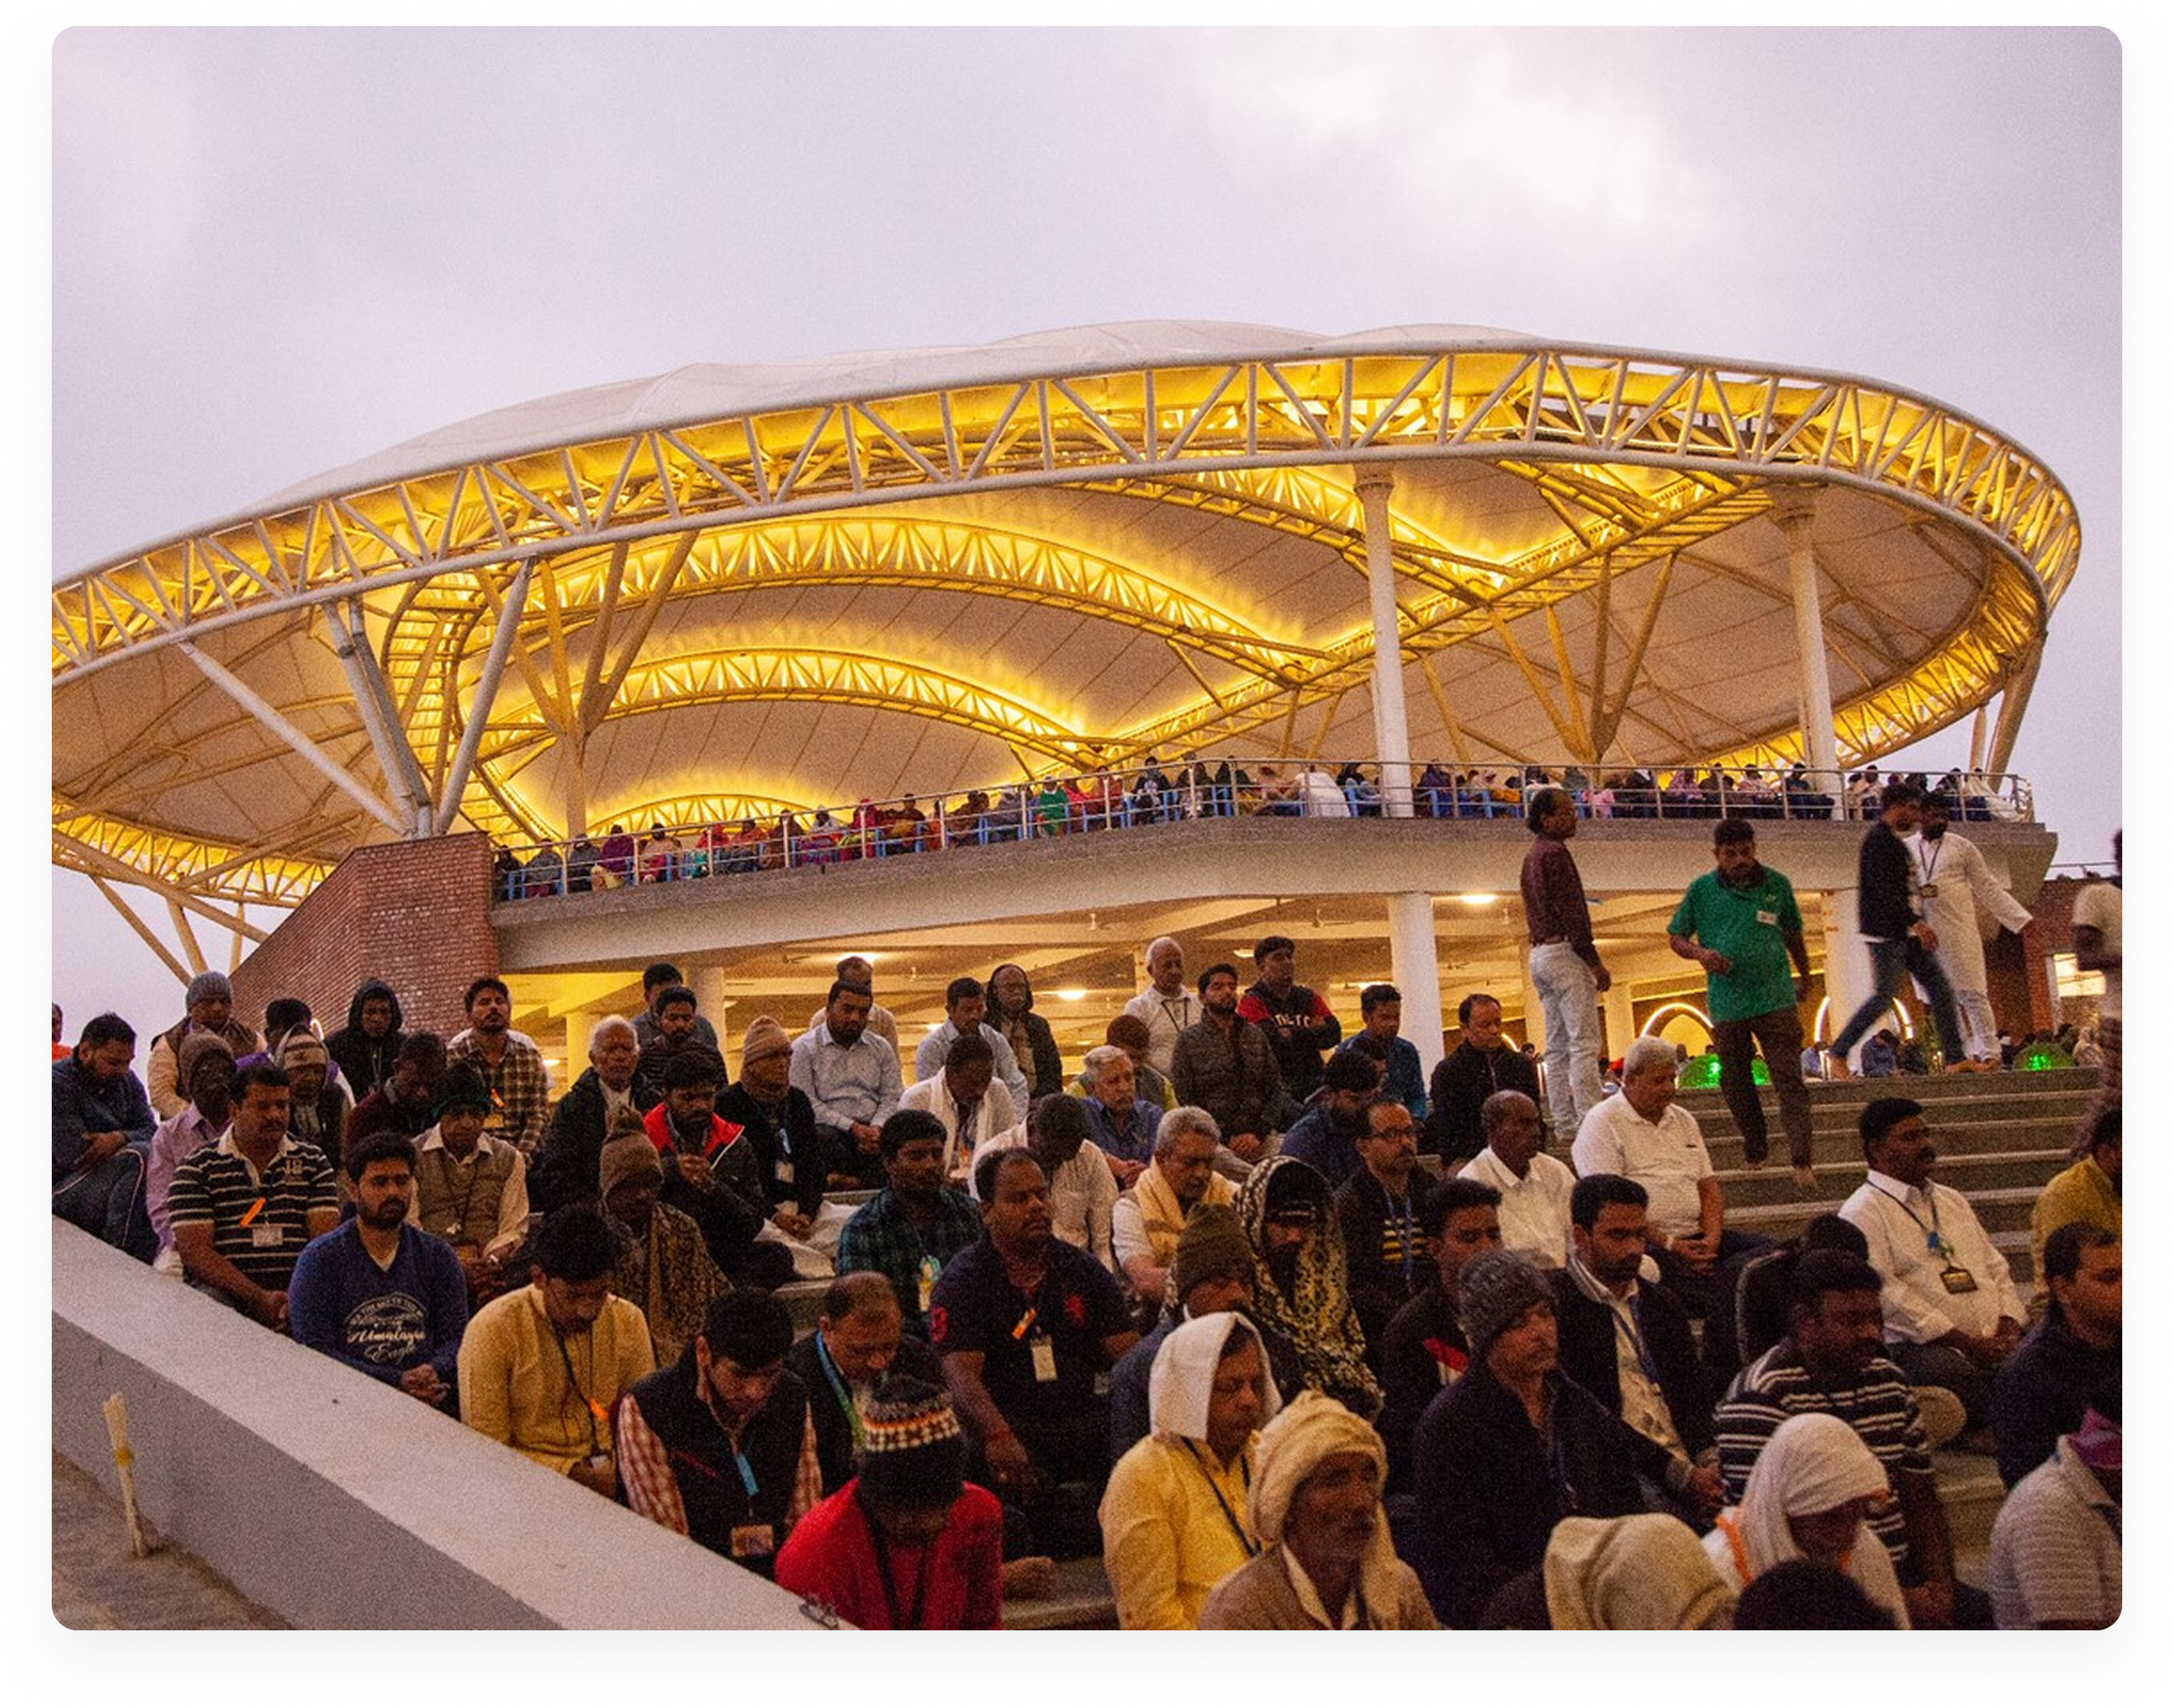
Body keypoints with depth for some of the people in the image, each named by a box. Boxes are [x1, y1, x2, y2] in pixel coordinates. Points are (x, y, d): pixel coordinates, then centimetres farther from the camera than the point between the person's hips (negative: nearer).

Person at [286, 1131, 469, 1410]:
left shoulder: (438, 1255, 15)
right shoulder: (320, 1258, 4)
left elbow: (457, 1337, 11)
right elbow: (313, 1350, -6)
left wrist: (433, 1373, -14)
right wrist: (399, 1382, -15)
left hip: (428, 1406, 4)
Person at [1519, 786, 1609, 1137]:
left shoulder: (1531, 857, 20)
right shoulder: (1555, 853, -10)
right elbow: (1570, 911, -16)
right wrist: (1594, 962, -15)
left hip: (1539, 954, 10)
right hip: (1564, 951, -10)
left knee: (1557, 1047, 8)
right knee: (1585, 1042, -12)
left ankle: (1563, 1121, 8)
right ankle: (1590, 1118, -17)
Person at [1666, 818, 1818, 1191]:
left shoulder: (1776, 885, 5)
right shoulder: (1702, 890, 2)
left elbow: (1793, 933, 20)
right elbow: (1676, 938, 8)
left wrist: (1805, 976, 29)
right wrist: (1700, 953, -12)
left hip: (1775, 998, -1)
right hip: (1727, 1003, 1)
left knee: (1789, 1080, -9)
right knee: (1736, 1082, 10)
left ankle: (1802, 1163, -13)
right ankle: (1755, 1152, 26)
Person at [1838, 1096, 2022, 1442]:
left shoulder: (1952, 1201, 26)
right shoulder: (1862, 1213, -1)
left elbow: (1997, 1268, 25)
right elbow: (1886, 1294, -11)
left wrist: (2009, 1329, 3)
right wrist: (1967, 1343, -14)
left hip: (1993, 1341, 6)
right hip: (1916, 1346, -6)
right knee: (1959, 1374, -38)